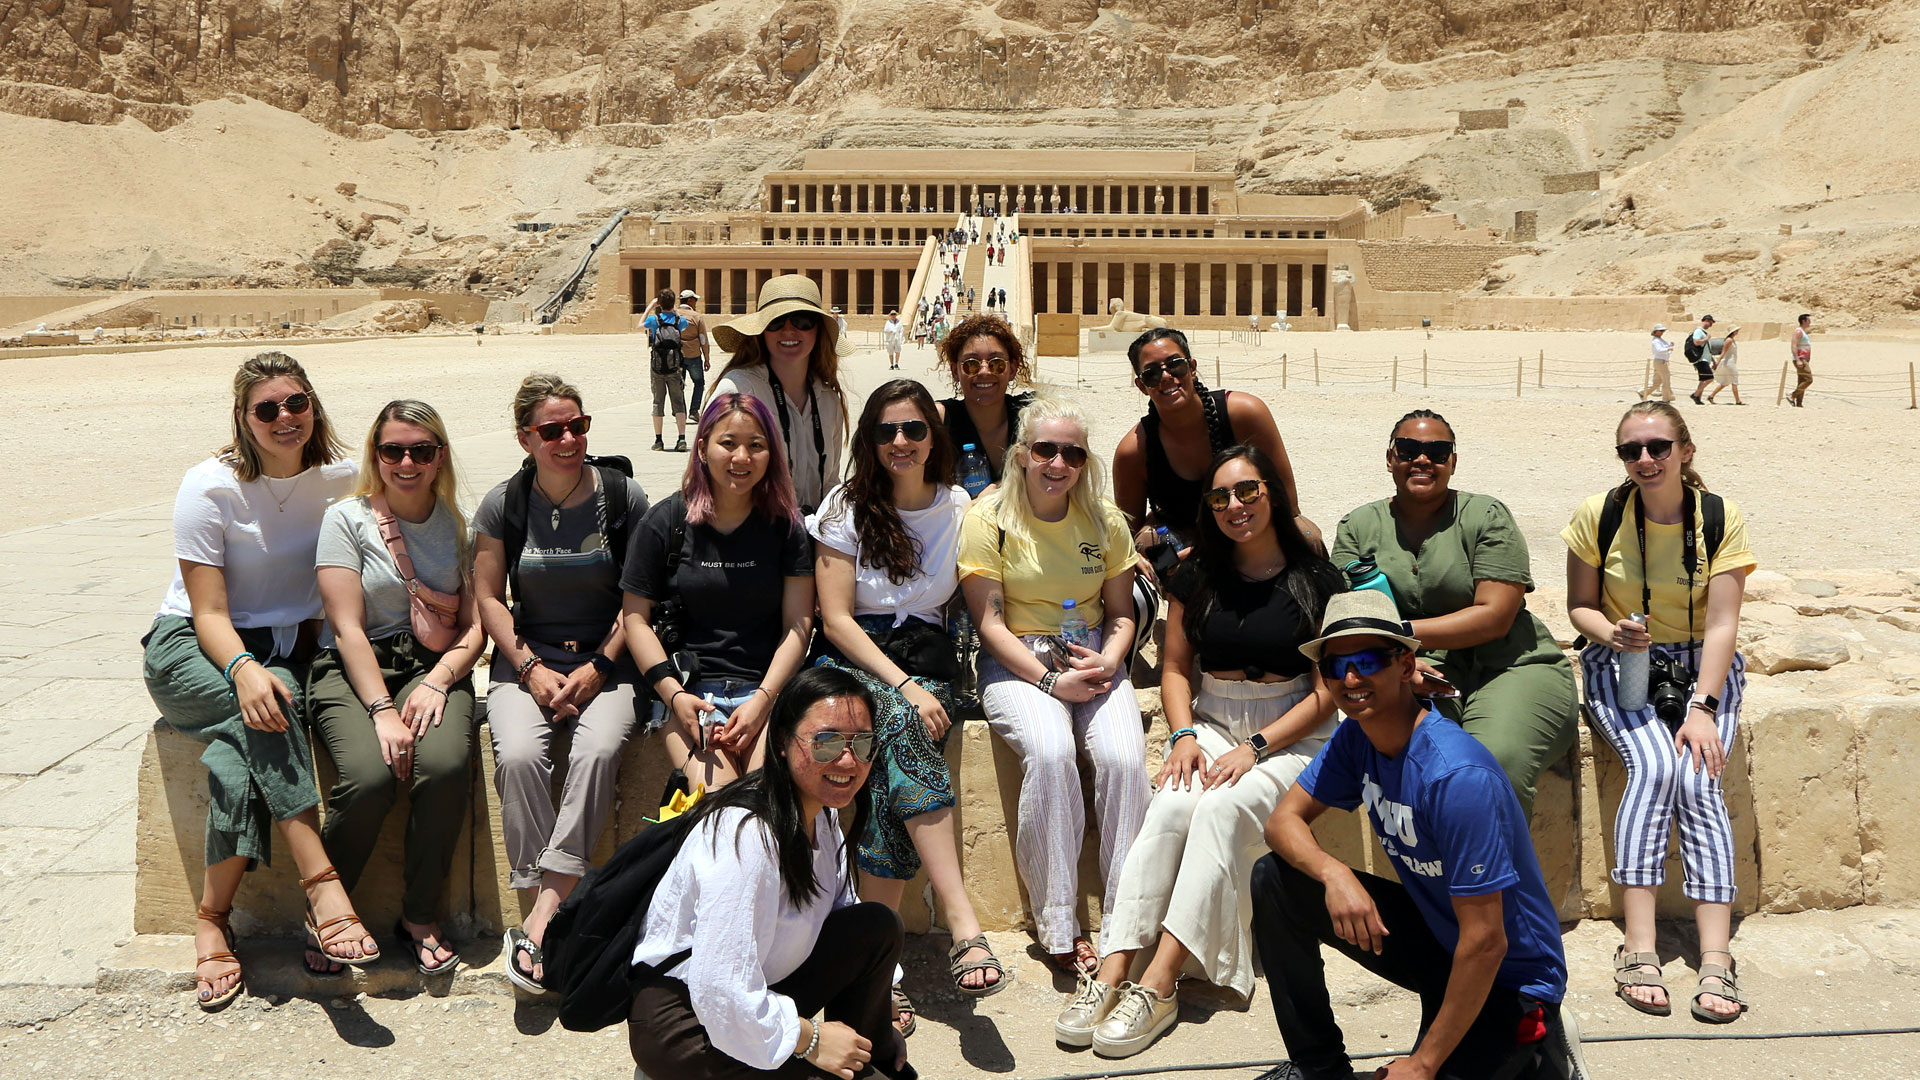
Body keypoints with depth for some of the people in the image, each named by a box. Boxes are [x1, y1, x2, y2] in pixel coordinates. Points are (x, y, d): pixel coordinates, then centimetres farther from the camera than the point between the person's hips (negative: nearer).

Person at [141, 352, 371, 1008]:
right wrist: (244, 669, -35)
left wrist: (311, 644, -10)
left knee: (240, 753, -31)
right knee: (261, 710, -36)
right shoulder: (210, 487, -11)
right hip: (190, 646, -2)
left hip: (291, 647, 3)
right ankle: (321, 886, -37)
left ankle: (212, 918, -21)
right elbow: (209, 613, -15)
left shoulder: (339, 477, -1)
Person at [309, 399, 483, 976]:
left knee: (445, 764, -29)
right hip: (355, 669, -2)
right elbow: (348, 629, -7)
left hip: (435, 667, 2)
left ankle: (421, 917, -10)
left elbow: (475, 628, 5)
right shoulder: (347, 519, 1)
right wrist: (382, 710, -18)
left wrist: (438, 680, -14)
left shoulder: (458, 524, 9)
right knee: (370, 776, -30)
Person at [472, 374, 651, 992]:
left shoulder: (624, 498, 0)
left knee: (598, 749, -31)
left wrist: (599, 667, -10)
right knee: (518, 754, -28)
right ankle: (546, 907, -22)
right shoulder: (503, 504, 4)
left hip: (607, 658, -1)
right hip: (528, 656, 1)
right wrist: (532, 670, -8)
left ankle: (543, 915, -29)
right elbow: (489, 598, 5)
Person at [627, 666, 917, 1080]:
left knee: (879, 926, -6)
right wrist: (809, 1039, -18)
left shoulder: (822, 815, 1)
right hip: (679, 1023, -8)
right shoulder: (747, 835, -29)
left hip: (761, 990, 9)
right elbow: (721, 991, -30)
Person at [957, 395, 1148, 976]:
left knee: (1124, 757, -26)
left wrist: (1106, 661, -9)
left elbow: (1121, 613, 13)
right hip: (1017, 663, -3)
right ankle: (1058, 928, -23)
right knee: (1049, 751, -33)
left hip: (1095, 659, 3)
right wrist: (1050, 680, -17)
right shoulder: (988, 518, -3)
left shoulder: (1105, 519, 8)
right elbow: (990, 623, -6)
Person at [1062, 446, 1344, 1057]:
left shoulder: (1316, 581, -3)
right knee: (1172, 804, -29)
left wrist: (1256, 747, -15)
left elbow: (1329, 690, -5)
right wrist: (1184, 735, -6)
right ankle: (1113, 972, -35)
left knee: (1223, 807, -32)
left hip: (1290, 734, -3)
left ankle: (1158, 985, -36)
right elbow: (1177, 669, 13)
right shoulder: (1196, 576, 7)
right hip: (1212, 723, 3)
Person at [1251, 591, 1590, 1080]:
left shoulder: (1457, 777, -30)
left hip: (1507, 973, -7)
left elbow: (1485, 942, -28)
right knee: (1275, 880, -7)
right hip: (1431, 933, 7)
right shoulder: (1357, 737, -5)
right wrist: (1333, 872, -26)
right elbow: (1284, 819, -3)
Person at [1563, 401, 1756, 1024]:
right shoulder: (1599, 515, -6)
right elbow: (1580, 606, 3)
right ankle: (1637, 951, -29)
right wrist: (1611, 633, -20)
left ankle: (1715, 960, -27)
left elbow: (1721, 623, -9)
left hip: (1703, 665, 1)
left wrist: (1702, 706, -20)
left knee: (1698, 780, -25)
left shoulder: (1720, 518, -6)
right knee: (1654, 767, -28)